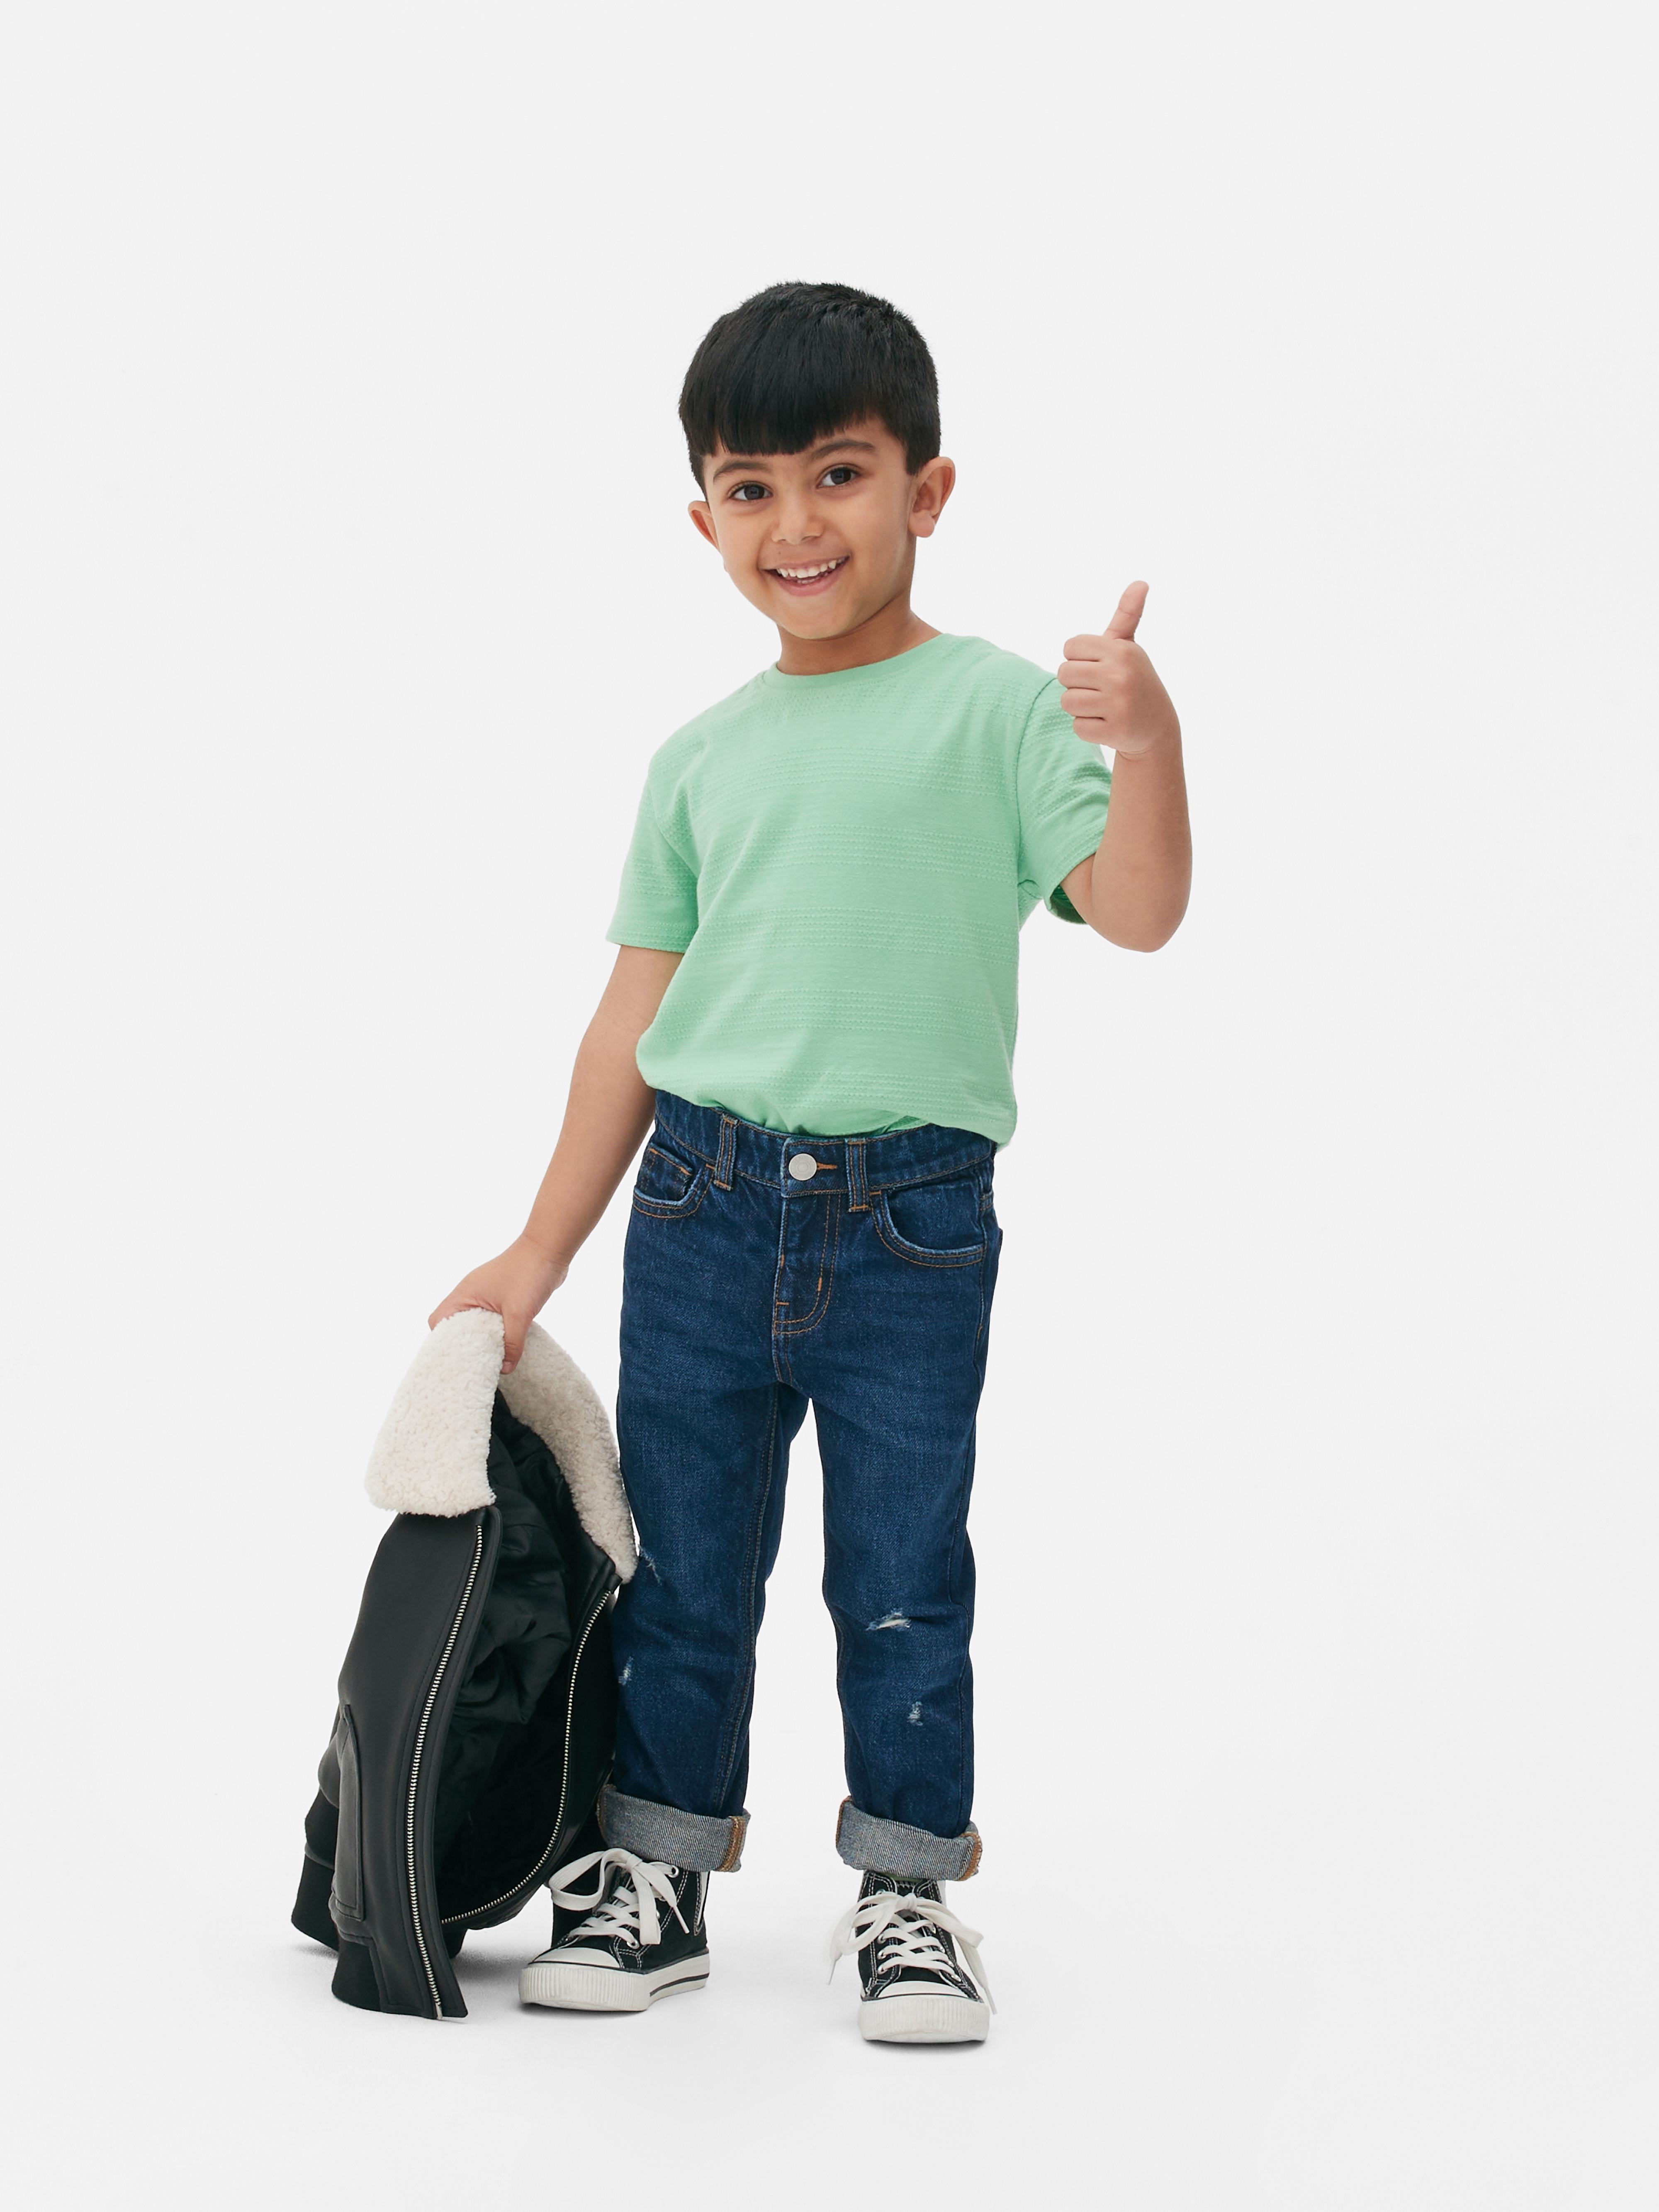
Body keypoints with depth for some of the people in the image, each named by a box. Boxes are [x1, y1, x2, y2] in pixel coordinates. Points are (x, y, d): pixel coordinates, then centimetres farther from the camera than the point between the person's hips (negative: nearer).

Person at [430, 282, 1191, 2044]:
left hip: (913, 1215, -3)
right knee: (681, 1555, 11)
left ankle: (907, 1887, 20)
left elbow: (1135, 909, -12)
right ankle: (658, 1869, 25)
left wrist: (1146, 741, -31)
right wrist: (539, 1257, 12)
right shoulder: (700, 760, 10)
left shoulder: (997, 710, -1)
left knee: (902, 1569, 5)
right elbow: (635, 1020, 12)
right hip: (702, 1204, 4)